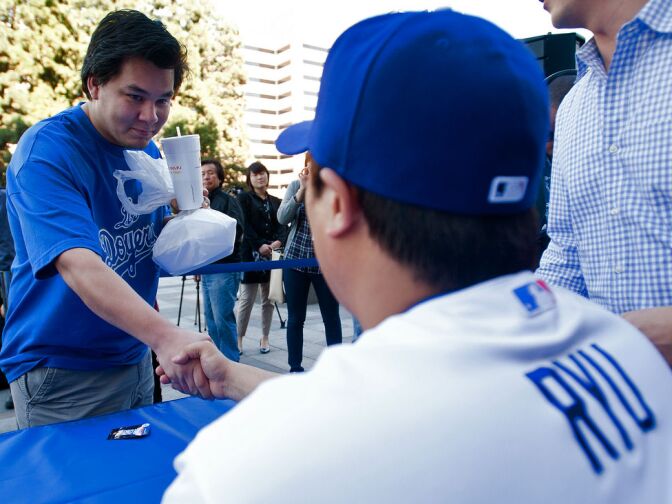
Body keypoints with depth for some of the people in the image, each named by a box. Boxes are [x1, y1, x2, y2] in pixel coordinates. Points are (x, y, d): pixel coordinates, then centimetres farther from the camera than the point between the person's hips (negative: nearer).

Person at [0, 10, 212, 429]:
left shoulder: (148, 152, 3)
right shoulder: (46, 150, -20)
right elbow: (78, 265, -34)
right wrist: (165, 336, -46)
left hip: (135, 359, 7)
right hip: (62, 373, -7)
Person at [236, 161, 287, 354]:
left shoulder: (275, 202, 18)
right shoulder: (244, 198, 6)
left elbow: (283, 225, 7)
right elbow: (244, 225, -6)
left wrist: (278, 241, -14)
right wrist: (260, 245, -17)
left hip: (272, 254, 4)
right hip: (251, 254, -4)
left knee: (268, 299, 7)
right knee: (247, 298, -5)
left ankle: (265, 338, 17)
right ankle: (238, 338, 5)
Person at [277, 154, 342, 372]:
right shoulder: (295, 186, 3)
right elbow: (282, 218, -9)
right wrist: (302, 190, -15)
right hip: (295, 259, 2)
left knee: (331, 317, 7)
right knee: (295, 318, 8)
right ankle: (295, 368, 21)